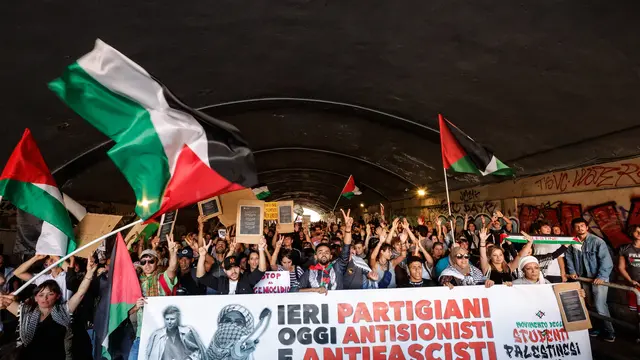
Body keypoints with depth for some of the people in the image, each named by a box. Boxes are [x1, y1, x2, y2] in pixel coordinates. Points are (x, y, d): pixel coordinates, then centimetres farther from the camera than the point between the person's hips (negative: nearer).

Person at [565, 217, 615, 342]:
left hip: (598, 278, -5)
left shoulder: (597, 241, -13)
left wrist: (602, 276, -24)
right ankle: (593, 328, 26)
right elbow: (569, 258, 7)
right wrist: (572, 271, -6)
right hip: (583, 278, 5)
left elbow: (606, 260, -17)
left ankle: (609, 331, 8)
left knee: (600, 306, -7)